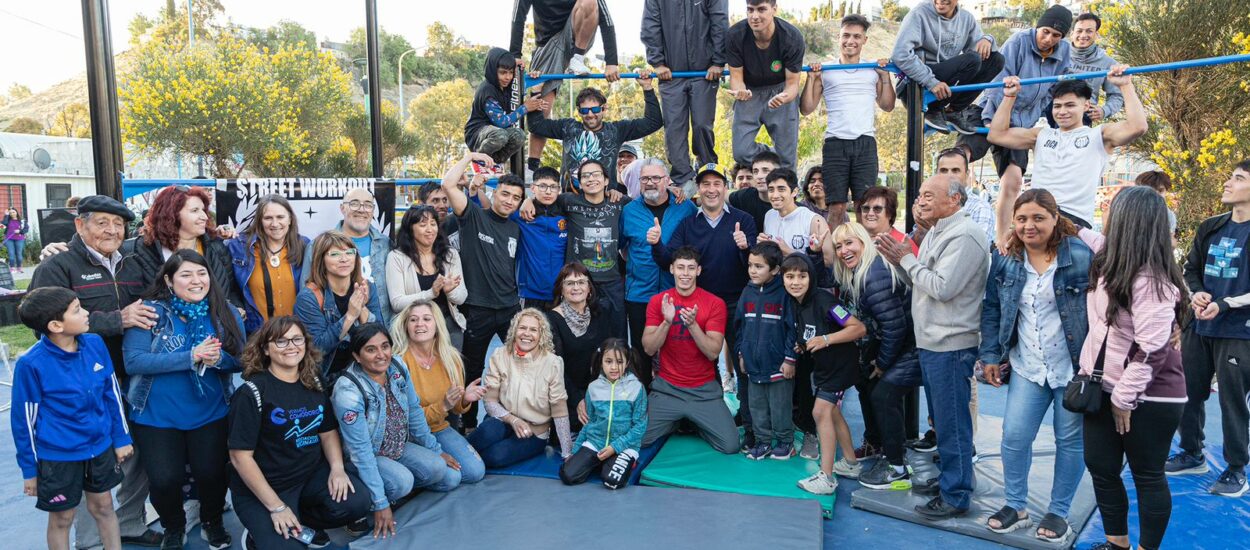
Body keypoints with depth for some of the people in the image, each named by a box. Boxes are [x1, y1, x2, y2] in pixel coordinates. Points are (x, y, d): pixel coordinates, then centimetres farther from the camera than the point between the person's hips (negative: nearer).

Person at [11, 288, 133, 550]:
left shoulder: (95, 344, -8)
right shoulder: (31, 364, -20)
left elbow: (112, 392, 4)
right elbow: (24, 420, -10)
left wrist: (121, 438, 8)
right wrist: (30, 469, -3)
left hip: (100, 447, 4)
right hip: (58, 457, -3)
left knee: (103, 506, 19)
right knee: (61, 518, 14)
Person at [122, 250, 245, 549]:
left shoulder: (226, 313, -1)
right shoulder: (150, 311, -9)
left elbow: (241, 360, -1)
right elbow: (133, 361, -18)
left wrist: (218, 358, -24)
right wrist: (191, 357, -26)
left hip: (210, 414, 2)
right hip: (157, 416, -1)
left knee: (211, 473, -5)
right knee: (165, 479, -7)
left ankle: (212, 521, 29)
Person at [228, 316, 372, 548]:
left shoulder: (314, 383, 3)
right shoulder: (252, 392, -15)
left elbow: (328, 431, 10)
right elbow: (240, 456, -16)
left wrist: (337, 468, -11)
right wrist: (276, 507, -18)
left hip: (312, 473, 5)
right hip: (262, 488, -5)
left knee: (357, 501, -18)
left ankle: (303, 521, 8)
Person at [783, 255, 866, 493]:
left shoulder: (823, 300, -25)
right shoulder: (794, 304, -2)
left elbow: (859, 328, -25)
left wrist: (826, 339, -29)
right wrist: (801, 346, -1)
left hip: (840, 364, -9)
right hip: (821, 365, 9)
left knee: (821, 411, -13)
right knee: (832, 413, 18)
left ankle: (826, 478, -8)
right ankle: (851, 464, 35)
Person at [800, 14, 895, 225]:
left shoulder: (874, 71, 17)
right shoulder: (825, 71, 11)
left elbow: (887, 106, 15)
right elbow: (806, 109, 9)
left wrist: (885, 76, 7)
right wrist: (811, 78, 1)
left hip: (865, 143, 1)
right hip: (835, 144, -1)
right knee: (836, 207, -3)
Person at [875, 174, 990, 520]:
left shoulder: (964, 236, -17)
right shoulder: (937, 233, 15)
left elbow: (941, 287, -24)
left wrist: (907, 258, -13)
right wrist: (899, 261, -1)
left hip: (950, 345, -10)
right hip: (930, 342, 10)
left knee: (951, 422, -1)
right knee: (941, 419, 20)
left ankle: (956, 496, 10)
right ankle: (948, 478, 33)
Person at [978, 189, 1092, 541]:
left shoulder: (1081, 255, -12)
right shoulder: (1005, 258, 0)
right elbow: (992, 309, 7)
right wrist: (990, 356, 4)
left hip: (1074, 366, -3)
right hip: (1027, 367, 3)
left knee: (1070, 440, 9)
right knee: (1014, 436, 2)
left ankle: (1059, 511, 26)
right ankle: (1015, 506, 22)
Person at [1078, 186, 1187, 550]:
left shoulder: (1149, 281, -24)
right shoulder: (1111, 261, 1)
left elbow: (1151, 350, -25)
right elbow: (1096, 241, 27)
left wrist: (1124, 398, -20)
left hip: (1147, 399, -8)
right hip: (1105, 389, 9)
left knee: (1147, 477, 9)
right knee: (1100, 467, 16)